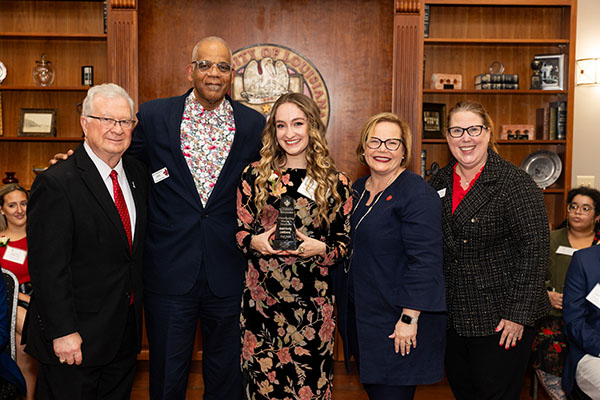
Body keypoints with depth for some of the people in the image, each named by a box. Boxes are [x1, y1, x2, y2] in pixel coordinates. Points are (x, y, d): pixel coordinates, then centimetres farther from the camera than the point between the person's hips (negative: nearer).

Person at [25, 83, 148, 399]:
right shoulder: (56, 184, -17)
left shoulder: (137, 173, 6)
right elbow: (48, 268, -18)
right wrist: (63, 333, -19)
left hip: (126, 333, 7)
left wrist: (135, 312, 11)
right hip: (76, 338, -6)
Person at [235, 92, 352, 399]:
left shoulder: (335, 183, 3)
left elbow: (344, 244, 6)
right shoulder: (255, 175, 4)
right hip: (261, 296, 1)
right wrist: (254, 241, -11)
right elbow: (240, 230, 9)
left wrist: (321, 249, -14)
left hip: (312, 298, 0)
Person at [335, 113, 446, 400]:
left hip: (397, 322, -8)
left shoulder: (417, 194, -16)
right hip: (359, 315, 8)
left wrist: (410, 318, -21)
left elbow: (424, 261, -20)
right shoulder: (357, 190, 9)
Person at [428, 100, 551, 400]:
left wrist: (517, 314, -18)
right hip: (452, 316, 6)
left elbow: (534, 250, -16)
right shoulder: (439, 183, 5)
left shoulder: (515, 183, -12)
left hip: (501, 319, -5)